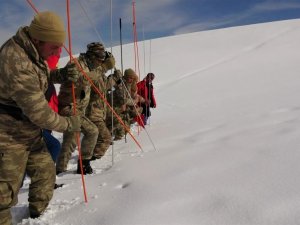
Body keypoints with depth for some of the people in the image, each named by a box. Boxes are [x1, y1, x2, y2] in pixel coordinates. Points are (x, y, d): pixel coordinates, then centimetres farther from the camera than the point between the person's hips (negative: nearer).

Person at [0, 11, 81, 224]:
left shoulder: (31, 50, -2)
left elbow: (42, 76, 16)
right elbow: (39, 112, -27)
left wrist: (62, 74, -5)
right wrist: (69, 123, -12)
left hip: (30, 133, 9)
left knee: (46, 171, 17)